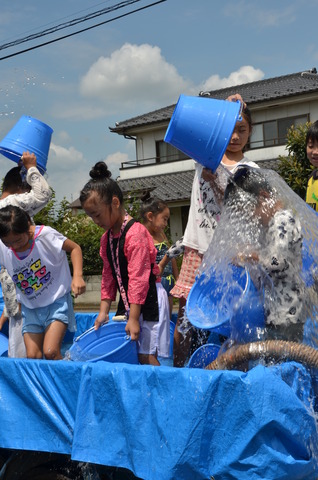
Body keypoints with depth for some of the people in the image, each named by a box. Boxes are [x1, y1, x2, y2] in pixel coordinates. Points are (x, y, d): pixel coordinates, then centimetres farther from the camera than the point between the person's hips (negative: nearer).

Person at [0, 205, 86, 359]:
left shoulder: (45, 235, -19)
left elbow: (74, 248, -8)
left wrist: (77, 276, -23)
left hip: (57, 302, -4)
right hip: (30, 308, 4)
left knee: (50, 352, -18)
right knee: (32, 356, -4)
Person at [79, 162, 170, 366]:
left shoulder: (135, 233, -18)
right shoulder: (106, 237, 9)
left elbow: (138, 277, -21)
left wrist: (134, 318, -22)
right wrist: (104, 310, 7)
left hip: (148, 300, -8)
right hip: (126, 301, 9)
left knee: (146, 355, -8)